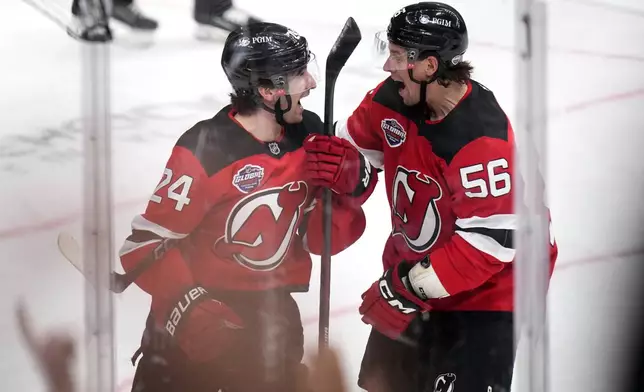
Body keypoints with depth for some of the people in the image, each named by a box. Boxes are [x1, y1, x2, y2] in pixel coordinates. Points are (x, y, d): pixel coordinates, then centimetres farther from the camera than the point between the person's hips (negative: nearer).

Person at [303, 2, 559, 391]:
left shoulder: (483, 139, -31)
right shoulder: (393, 100, -9)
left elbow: (489, 241, -31)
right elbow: (356, 143, 9)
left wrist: (413, 288, -27)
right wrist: (340, 168, -17)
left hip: (486, 285, -8)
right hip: (413, 268, 8)